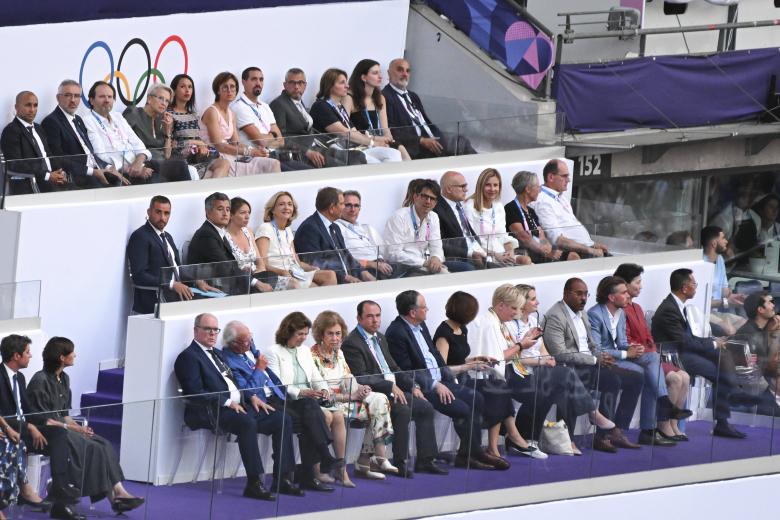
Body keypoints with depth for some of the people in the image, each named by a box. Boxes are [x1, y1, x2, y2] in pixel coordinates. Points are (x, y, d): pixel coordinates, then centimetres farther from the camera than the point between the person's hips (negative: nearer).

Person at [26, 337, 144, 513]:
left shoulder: (64, 379, 14)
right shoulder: (40, 380, -13)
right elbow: (40, 418, -17)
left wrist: (77, 426, -1)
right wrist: (70, 427, -18)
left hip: (62, 426, 8)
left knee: (104, 445, -12)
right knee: (92, 448, -22)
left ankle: (119, 492, -22)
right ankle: (112, 497, -19)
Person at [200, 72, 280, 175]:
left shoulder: (231, 114, 18)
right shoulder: (211, 112, -7)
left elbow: (236, 144, 11)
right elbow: (218, 145, -15)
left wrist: (254, 150, -9)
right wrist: (249, 152, -17)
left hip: (232, 158, 8)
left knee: (274, 164, -9)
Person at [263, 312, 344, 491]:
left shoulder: (305, 351, 25)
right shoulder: (273, 352, 2)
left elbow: (316, 378, 24)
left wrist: (323, 389, 0)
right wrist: (300, 393, -21)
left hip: (309, 402, 7)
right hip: (286, 403, -7)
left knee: (338, 415, -25)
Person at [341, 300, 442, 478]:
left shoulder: (380, 338, 17)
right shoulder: (352, 343, -12)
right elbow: (361, 378, -20)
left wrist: (412, 386, 8)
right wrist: (391, 386, -23)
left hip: (393, 389, 9)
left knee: (425, 407, 1)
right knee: (403, 410, -31)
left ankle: (425, 460, 4)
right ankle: (400, 463, -26)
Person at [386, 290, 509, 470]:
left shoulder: (421, 326, 13)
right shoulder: (396, 333, -16)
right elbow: (406, 371, -19)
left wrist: (448, 377, 7)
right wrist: (435, 386, -18)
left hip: (439, 381, 10)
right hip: (423, 386, -10)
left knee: (476, 399, 0)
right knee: (462, 409, -19)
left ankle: (469, 454, 0)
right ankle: (471, 454, -2)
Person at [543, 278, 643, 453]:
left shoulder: (581, 314, 19)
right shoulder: (555, 317, -11)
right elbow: (560, 354, -19)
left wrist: (601, 357, 0)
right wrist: (595, 360, -18)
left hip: (590, 365, 10)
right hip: (572, 369, -10)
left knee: (635, 379, -1)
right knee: (613, 381, -30)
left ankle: (617, 431, -3)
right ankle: (603, 435, -25)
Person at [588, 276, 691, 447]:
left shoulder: (621, 314, 15)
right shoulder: (595, 315, -14)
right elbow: (595, 350, -19)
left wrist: (630, 348, -6)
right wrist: (626, 353, -19)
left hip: (617, 355, 8)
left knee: (653, 357, -17)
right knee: (648, 375, -24)